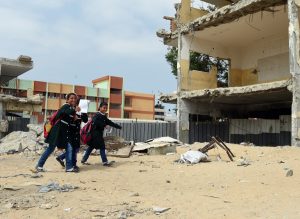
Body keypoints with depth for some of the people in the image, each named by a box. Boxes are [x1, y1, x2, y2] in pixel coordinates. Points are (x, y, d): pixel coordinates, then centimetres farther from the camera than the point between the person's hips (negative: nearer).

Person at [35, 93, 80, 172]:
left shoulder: (73, 108, 9)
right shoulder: (66, 106, -12)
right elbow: (66, 112, -36)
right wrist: (75, 110, -53)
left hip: (66, 131, 7)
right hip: (58, 130, -7)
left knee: (69, 148, -2)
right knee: (51, 148, -1)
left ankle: (69, 167, 3)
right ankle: (39, 165, 12)